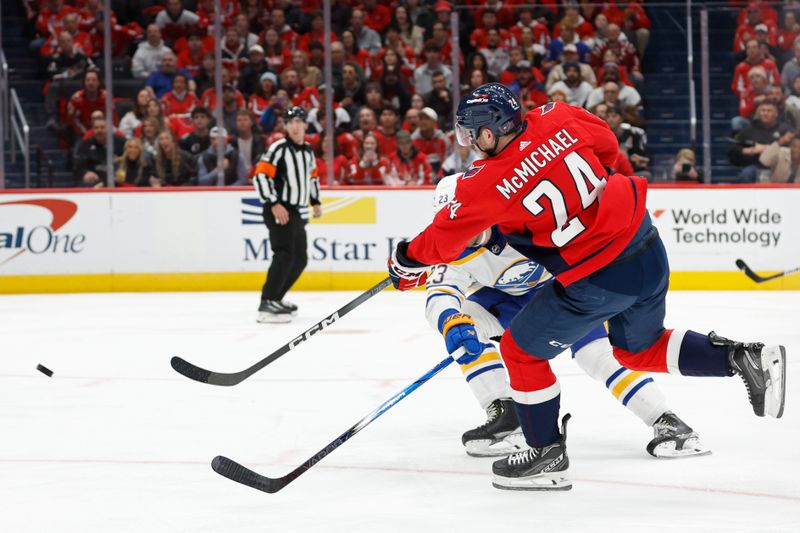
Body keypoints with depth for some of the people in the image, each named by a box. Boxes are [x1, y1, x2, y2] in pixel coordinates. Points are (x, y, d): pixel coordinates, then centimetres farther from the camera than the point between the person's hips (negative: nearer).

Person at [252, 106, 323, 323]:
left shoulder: (307, 150, 12)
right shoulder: (278, 149, -13)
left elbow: (312, 176, 29)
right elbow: (261, 176, -18)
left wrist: (315, 202, 23)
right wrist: (274, 204, -24)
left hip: (298, 213, 9)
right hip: (279, 211, -9)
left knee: (300, 259, 14)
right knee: (285, 255, -22)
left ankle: (275, 297, 29)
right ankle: (266, 306, -27)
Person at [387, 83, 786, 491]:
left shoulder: (486, 183, -16)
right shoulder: (555, 120, -2)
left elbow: (443, 239, -4)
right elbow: (607, 144, 17)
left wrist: (406, 262, 15)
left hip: (599, 280, -7)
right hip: (648, 251, 7)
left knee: (522, 350, 12)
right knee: (642, 348, 29)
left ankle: (548, 455, 19)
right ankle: (746, 357, 16)